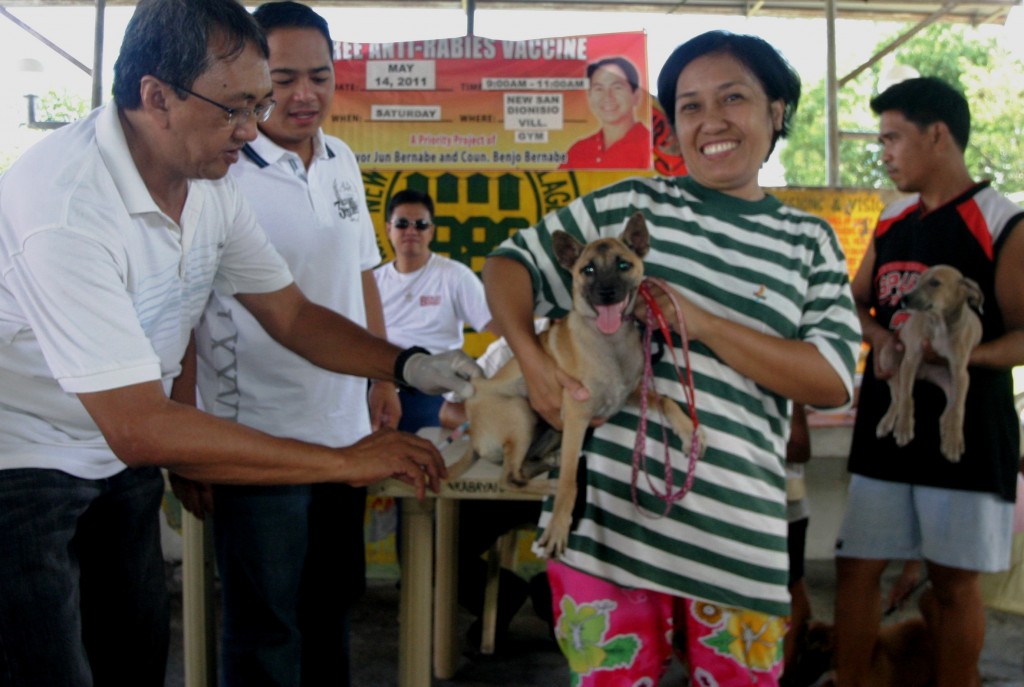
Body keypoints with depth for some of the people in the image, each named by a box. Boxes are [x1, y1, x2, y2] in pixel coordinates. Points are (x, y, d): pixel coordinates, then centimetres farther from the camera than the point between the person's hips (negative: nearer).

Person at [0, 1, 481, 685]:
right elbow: (138, 427, -33)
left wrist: (412, 365, -14)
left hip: (122, 452, 7)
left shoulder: (211, 180, -7)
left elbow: (291, 313, 3)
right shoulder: (67, 206, -32)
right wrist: (345, 462, -30)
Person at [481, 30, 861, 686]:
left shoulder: (809, 240, 7)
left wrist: (700, 322, -14)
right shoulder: (631, 204, 5)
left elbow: (834, 380, -3)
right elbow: (511, 263, 7)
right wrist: (534, 363, -12)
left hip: (738, 537, 1)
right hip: (606, 515, 0)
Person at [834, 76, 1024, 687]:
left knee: (955, 581, 6)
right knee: (857, 566, 9)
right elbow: (855, 304, 18)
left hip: (967, 435, -5)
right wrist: (879, 336, -4)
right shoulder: (891, 222, 10)